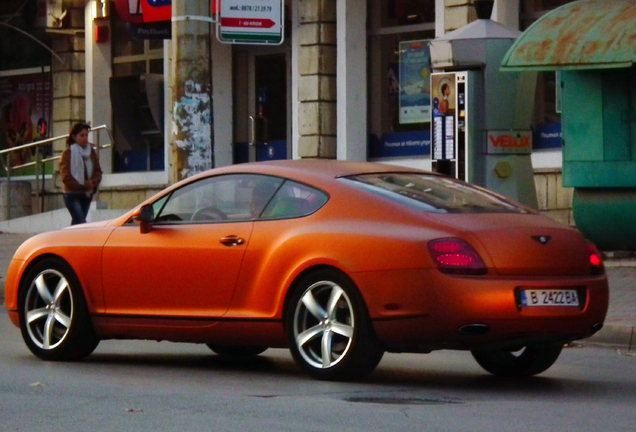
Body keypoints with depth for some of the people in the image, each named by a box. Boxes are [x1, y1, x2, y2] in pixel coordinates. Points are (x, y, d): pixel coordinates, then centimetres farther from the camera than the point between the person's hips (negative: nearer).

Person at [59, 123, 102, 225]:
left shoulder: (91, 152, 9)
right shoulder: (68, 153, -7)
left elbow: (98, 171, 8)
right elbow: (66, 176, -11)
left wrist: (92, 183, -14)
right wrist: (82, 186, -18)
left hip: (87, 194, 6)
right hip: (72, 194, -6)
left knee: (77, 224, 13)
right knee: (81, 224, -17)